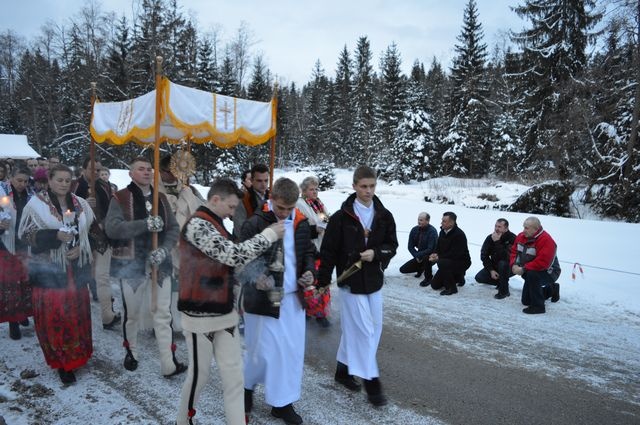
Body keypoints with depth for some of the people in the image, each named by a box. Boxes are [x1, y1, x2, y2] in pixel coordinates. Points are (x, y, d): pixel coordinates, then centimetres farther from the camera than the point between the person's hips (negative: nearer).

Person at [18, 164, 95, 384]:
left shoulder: (80, 204, 7)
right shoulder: (37, 204, -5)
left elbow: (89, 233, 13)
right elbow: (26, 234, -7)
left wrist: (80, 248, -6)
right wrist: (56, 236, -21)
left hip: (76, 268, 4)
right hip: (49, 269, -4)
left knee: (76, 314, 11)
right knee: (54, 315, -1)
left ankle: (77, 355, 28)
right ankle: (61, 362, 11)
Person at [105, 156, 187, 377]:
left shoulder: (161, 198, 8)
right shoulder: (120, 198, -5)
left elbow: (174, 229, 5)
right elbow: (112, 228, -20)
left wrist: (164, 249, -13)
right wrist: (146, 224, -28)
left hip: (160, 263, 3)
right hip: (132, 263, -3)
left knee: (163, 313, 3)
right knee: (132, 313, 13)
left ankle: (169, 363, 9)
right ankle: (131, 352, 37)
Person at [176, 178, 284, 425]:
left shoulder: (215, 225, 13)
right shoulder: (197, 225, -18)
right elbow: (234, 255, -26)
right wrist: (268, 235, -16)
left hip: (224, 313, 8)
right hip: (201, 315, -8)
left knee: (234, 375, 8)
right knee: (199, 374, 9)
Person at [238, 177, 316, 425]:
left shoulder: (301, 223, 2)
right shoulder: (254, 224, -14)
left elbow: (308, 252, 16)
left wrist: (309, 271, -4)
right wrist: (255, 278, -30)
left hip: (293, 298, 5)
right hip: (263, 299, -5)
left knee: (292, 352, 10)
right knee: (263, 351, 6)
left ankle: (283, 402, 27)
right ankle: (247, 386, 37)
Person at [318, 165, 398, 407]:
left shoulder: (384, 216, 2)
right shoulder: (342, 217, -9)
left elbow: (392, 246, 5)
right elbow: (328, 250, -6)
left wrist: (376, 253, -16)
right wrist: (323, 280, -5)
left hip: (374, 280, 4)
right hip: (351, 281, -4)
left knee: (354, 330, 14)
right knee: (364, 330, -2)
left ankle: (343, 370, 32)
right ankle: (371, 382, 10)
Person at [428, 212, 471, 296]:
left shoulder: (459, 235, -24)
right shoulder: (442, 231, 1)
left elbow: (455, 254, -28)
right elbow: (438, 247, 12)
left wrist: (438, 258, -26)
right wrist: (435, 254, -11)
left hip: (462, 262, -8)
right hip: (447, 261, 8)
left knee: (442, 263, -37)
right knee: (435, 285, 6)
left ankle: (451, 288, -20)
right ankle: (458, 277, 27)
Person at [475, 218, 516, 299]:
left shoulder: (512, 238, -24)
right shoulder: (490, 238, -9)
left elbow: (506, 257, -36)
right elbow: (484, 256, -6)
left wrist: (497, 242, -38)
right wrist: (491, 270, -16)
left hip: (509, 267, -5)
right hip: (494, 266, 5)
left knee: (502, 263, -38)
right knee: (479, 277, -11)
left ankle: (504, 291, -21)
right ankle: (500, 282, 14)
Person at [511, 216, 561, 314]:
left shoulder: (546, 240, -29)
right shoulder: (521, 236, -5)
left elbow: (542, 262, -37)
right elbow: (514, 251, 1)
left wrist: (524, 269, -34)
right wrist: (514, 265, -18)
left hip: (548, 272, -8)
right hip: (531, 272, 8)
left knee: (532, 275, -40)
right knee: (525, 301, 17)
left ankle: (538, 306, -24)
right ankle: (552, 289, 40)